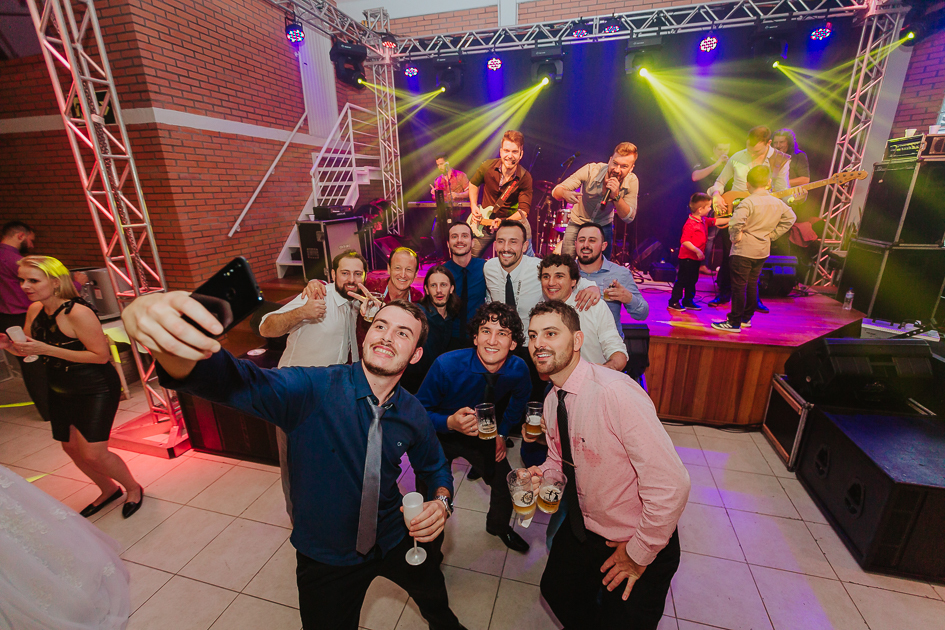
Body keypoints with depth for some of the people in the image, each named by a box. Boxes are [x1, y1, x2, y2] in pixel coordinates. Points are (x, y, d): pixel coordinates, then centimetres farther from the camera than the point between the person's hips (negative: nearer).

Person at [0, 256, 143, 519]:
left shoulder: (78, 313, -24)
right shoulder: (35, 310, 0)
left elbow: (101, 355, -25)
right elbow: (28, 350, 13)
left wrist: (47, 349, -24)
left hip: (96, 389, -8)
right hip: (60, 390, 9)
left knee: (93, 454, -7)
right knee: (71, 448, 17)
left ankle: (133, 488, 20)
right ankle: (109, 490, 41)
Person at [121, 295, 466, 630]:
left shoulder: (414, 415, -15)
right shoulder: (315, 389, -28)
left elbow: (435, 467, 2)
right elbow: (239, 382, -45)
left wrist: (442, 500, -18)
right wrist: (162, 336, -64)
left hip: (395, 541, 4)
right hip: (327, 560, -3)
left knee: (433, 592, 31)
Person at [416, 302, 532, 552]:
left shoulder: (518, 370, -21)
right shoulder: (446, 365, -34)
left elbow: (520, 398, 4)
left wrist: (502, 432, 2)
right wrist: (450, 422, -41)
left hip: (481, 432, 4)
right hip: (440, 433, -3)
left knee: (506, 483, 8)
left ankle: (498, 525, 45)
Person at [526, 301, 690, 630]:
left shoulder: (616, 393, -33)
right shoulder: (552, 400, -6)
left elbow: (670, 486, -32)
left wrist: (638, 554, -18)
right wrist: (542, 473, -13)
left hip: (640, 541, -6)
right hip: (582, 528, 7)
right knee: (555, 591, 22)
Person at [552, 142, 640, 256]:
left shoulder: (632, 181, -19)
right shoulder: (590, 170, -25)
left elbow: (629, 218, -20)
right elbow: (556, 191, -24)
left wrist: (616, 196, -36)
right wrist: (565, 194, -49)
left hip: (604, 227, 1)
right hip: (578, 223, -1)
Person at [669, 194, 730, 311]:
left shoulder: (703, 220, 8)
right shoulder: (690, 224, -21)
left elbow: (716, 221, 22)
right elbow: (684, 241, -27)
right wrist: (697, 250, -27)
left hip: (696, 258, 10)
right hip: (687, 258, -10)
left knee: (692, 281, 16)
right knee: (682, 280, -3)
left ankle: (688, 301, 26)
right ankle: (673, 302, 5)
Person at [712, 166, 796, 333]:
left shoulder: (748, 202, -16)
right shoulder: (778, 203, 8)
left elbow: (736, 220, -33)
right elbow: (790, 218, 22)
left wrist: (735, 235, -16)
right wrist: (772, 234, 17)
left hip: (744, 250, -7)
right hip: (763, 250, 7)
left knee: (739, 286, -3)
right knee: (752, 285, 16)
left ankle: (734, 323, 2)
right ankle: (746, 318, 27)